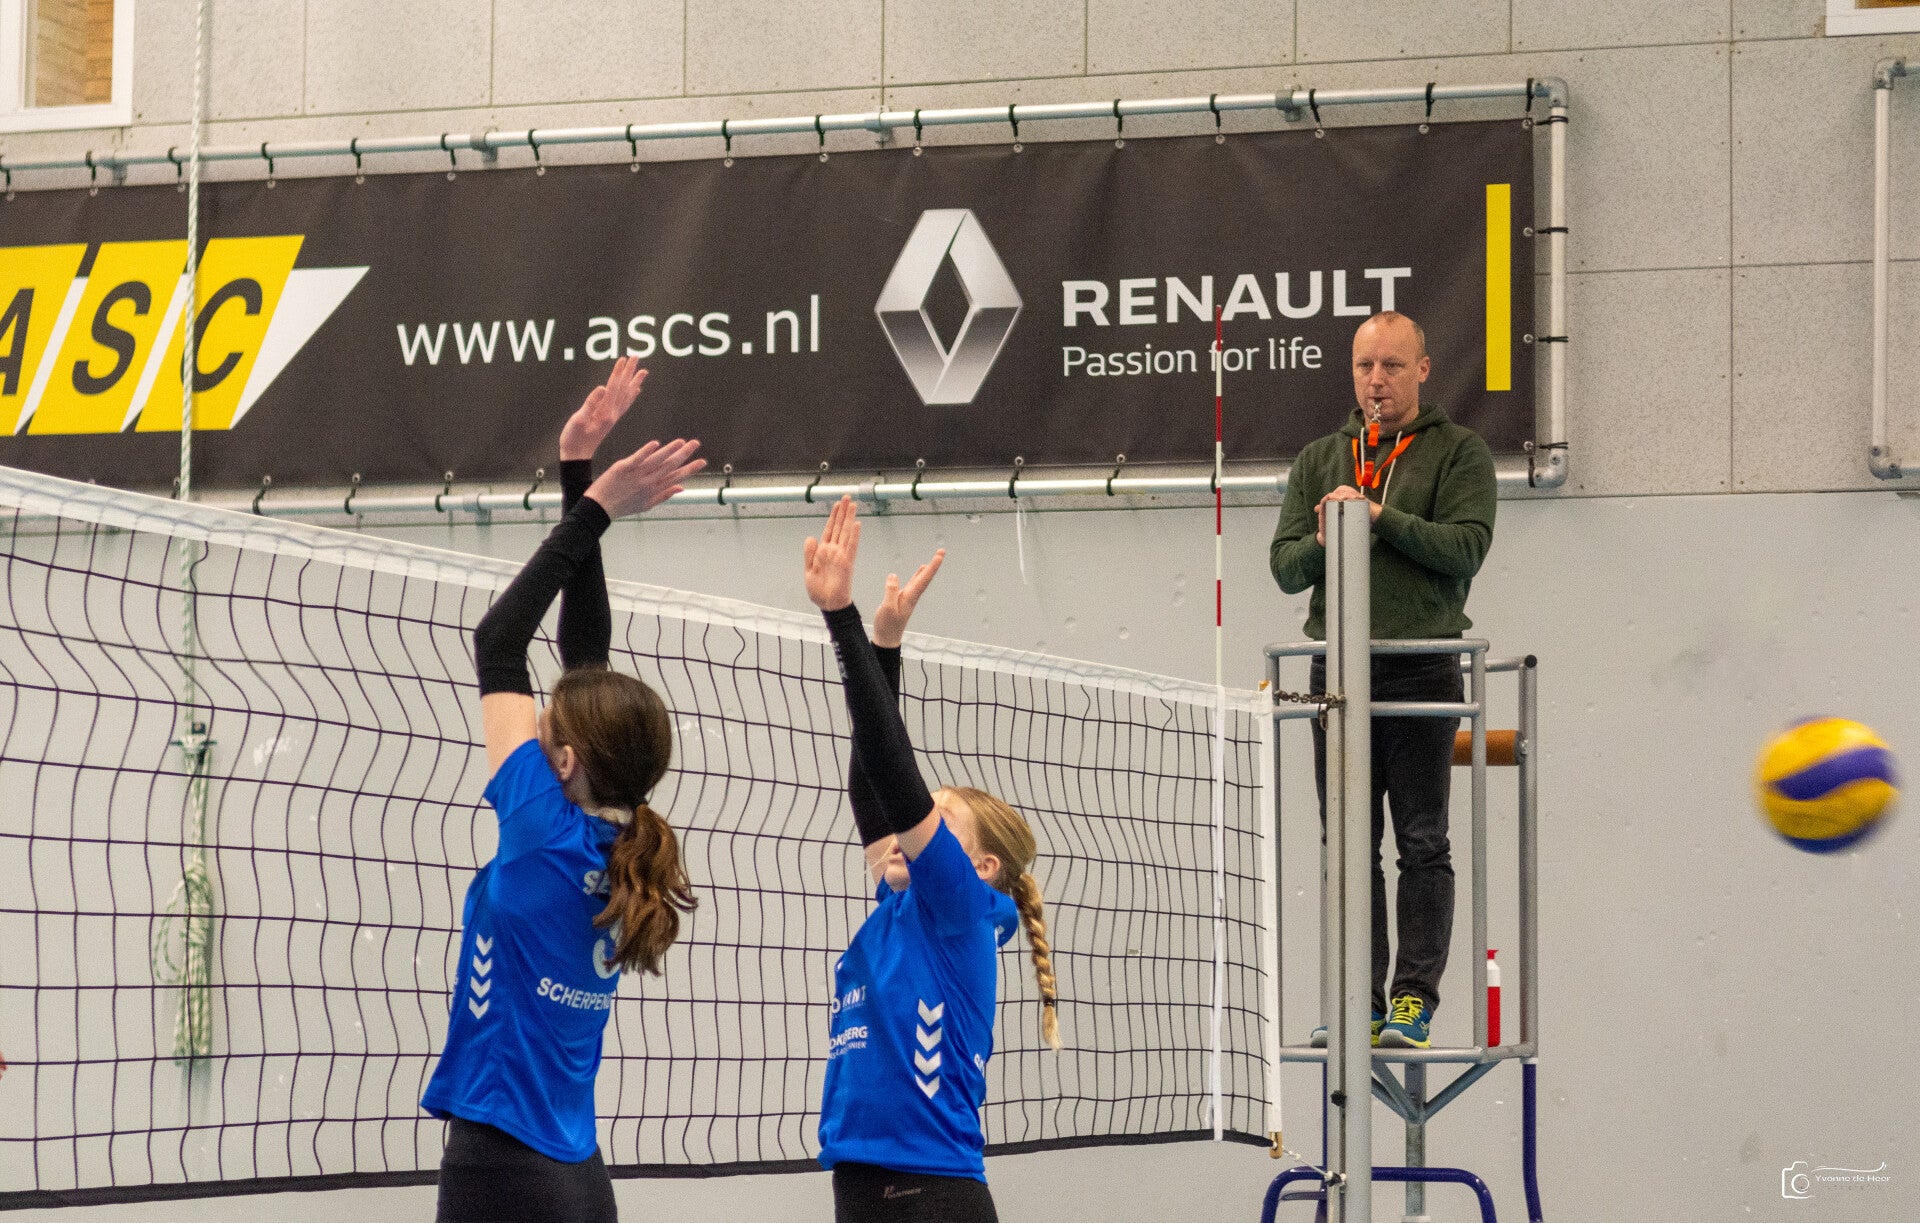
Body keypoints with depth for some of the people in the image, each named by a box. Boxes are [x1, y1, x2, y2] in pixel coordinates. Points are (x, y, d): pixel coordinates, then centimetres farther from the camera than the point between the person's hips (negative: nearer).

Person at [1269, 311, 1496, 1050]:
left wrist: (1380, 517, -18)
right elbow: (1284, 566, 10)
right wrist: (1322, 544, -11)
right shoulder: (1319, 460, 16)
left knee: (1422, 845, -4)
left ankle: (1414, 1002, -2)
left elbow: (1467, 546, -10)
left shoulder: (1458, 453, 5)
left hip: (1421, 672, -4)